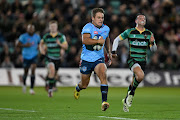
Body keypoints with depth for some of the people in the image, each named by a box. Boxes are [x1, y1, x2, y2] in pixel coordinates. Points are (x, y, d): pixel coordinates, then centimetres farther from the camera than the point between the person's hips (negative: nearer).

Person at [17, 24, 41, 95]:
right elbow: (18, 45, -6)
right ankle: (24, 84, 42)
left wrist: (39, 47, -4)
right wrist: (25, 45, -23)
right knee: (26, 72, 10)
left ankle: (31, 88, -15)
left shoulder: (37, 36, 2)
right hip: (26, 56, 0)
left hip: (34, 56, 0)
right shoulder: (23, 36, -6)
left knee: (33, 70, -19)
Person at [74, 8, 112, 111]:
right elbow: (84, 40, -32)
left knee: (103, 75, -27)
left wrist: (109, 53, 25)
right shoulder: (88, 27, -13)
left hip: (99, 59, 3)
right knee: (84, 85, 10)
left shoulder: (106, 29, 5)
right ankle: (78, 88, 48)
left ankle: (104, 101, -31)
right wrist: (98, 41, -36)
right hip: (86, 59, -2)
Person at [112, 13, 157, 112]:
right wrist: (113, 51, 0)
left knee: (135, 83, 7)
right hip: (132, 59, -4)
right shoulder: (129, 32, -1)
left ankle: (126, 100, 28)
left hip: (142, 61, 4)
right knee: (141, 75, -31)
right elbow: (117, 39, 10)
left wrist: (152, 42, -13)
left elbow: (154, 49, 8)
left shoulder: (149, 34, 7)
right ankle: (131, 91, -6)